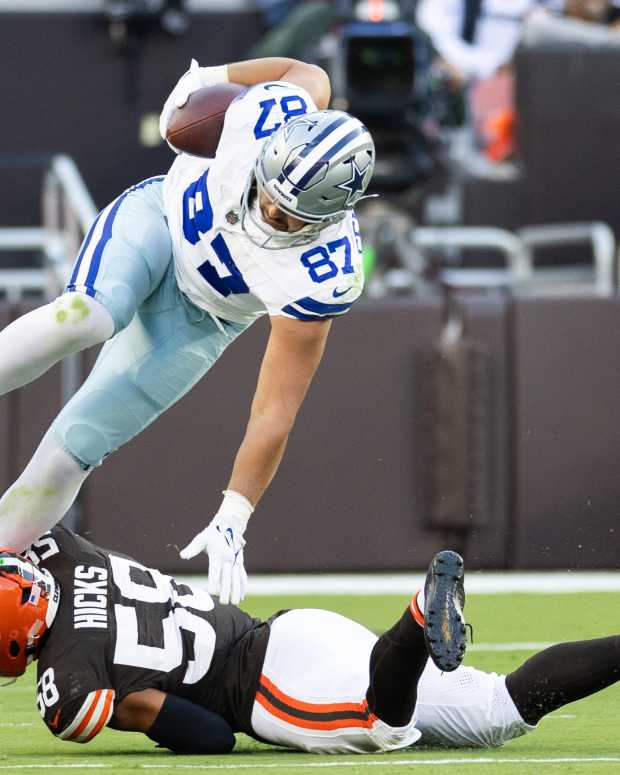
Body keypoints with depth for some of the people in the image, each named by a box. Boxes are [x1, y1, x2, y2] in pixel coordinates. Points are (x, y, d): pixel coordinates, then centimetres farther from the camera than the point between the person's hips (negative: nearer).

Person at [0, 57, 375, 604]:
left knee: (75, 446, -9)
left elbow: (277, 410, -29)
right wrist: (208, 78, 9)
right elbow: (310, 77, -6)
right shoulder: (272, 115, -33)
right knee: (88, 314, -33)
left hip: (198, 321, -1)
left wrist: (233, 522, -31)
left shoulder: (323, 277, -35)